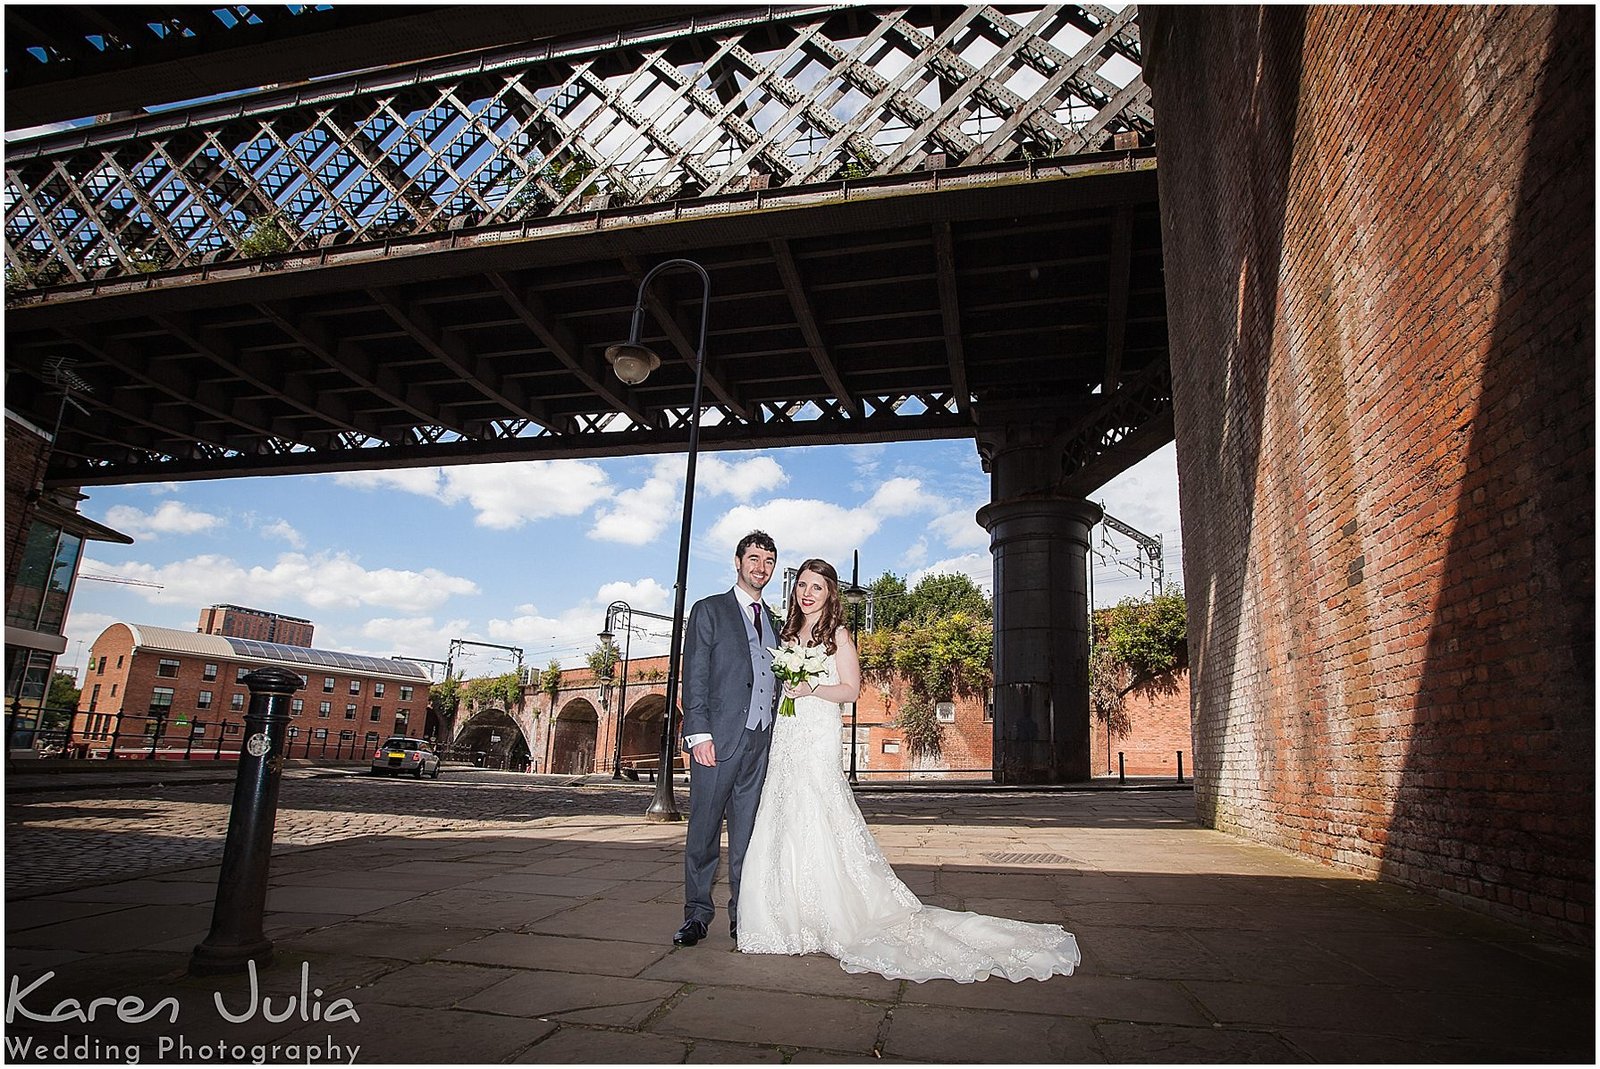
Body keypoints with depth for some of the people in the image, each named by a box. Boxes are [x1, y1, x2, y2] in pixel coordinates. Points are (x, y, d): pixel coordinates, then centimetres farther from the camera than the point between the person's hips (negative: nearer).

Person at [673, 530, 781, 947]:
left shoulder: (773, 623, 20)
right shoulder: (709, 611, 4)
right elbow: (694, 676, -4)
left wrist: (776, 737, 11)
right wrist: (699, 734, -13)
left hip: (762, 743, 5)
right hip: (718, 739, -4)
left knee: (747, 834, 9)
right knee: (704, 831, 1)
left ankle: (742, 915, 17)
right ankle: (697, 913, 13)